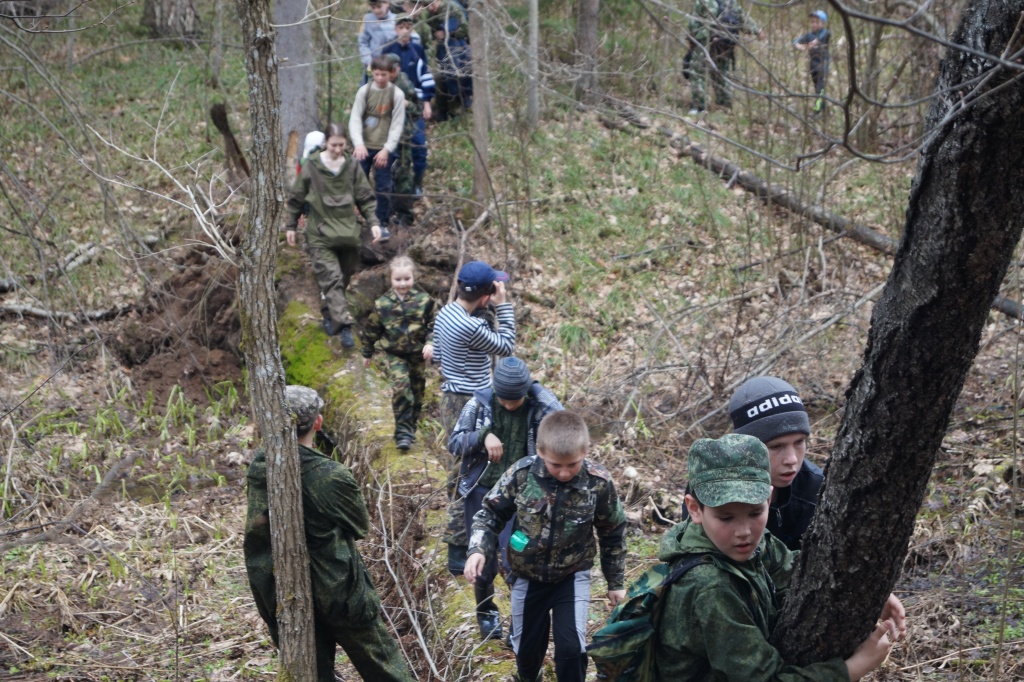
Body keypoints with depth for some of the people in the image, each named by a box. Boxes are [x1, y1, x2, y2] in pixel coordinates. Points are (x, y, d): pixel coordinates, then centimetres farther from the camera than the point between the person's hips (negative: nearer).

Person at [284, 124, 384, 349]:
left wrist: (374, 222, -3)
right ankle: (343, 324, -20)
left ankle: (329, 314, 32)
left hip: (347, 233, 4)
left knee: (343, 278, 11)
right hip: (320, 235, -4)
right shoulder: (311, 166, -5)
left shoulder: (351, 167, 3)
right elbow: (296, 198, 5)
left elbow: (365, 198, 8)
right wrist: (290, 226, 8)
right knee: (331, 278, -14)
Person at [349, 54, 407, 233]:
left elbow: (397, 125, -3)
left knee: (383, 187, 1)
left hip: (384, 149, -1)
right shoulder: (364, 91, 0)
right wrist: (358, 144, -16)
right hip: (364, 147, 1)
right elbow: (355, 119, -2)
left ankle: (382, 223, 12)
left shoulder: (397, 94, -3)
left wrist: (387, 149, -10)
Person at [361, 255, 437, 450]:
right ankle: (403, 431, -18)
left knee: (417, 390, 12)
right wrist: (367, 352, 13)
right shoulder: (382, 304, -6)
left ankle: (411, 427, 31)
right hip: (394, 354, -2)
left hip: (418, 354, 2)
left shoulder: (424, 300, -7)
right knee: (400, 385, -21)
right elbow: (371, 330, 6)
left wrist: (430, 343, -17)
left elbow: (434, 325, -1)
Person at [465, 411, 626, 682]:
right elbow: (491, 513, -6)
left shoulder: (599, 482, -21)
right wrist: (478, 550, -24)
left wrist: (615, 582, 5)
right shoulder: (522, 474, -22)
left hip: (573, 576, -1)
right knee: (526, 646, 17)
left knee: (571, 647, -14)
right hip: (527, 577, 1)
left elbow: (613, 534, -4)